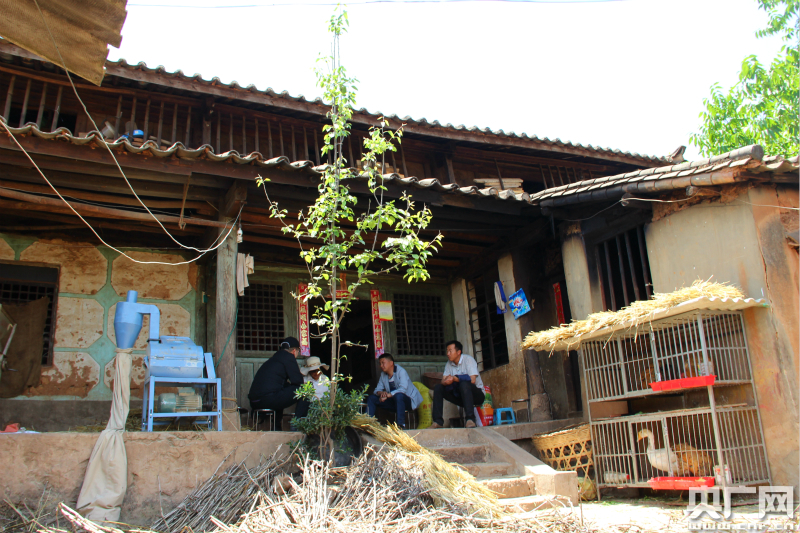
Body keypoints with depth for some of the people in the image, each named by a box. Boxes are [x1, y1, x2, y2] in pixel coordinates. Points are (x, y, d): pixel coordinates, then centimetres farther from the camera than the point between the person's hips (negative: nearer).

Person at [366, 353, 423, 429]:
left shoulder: (401, 371, -15)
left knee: (398, 395, -41)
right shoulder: (383, 374, 7)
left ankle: (401, 425, -35)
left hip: (408, 401, -7)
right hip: (394, 401, 7)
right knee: (372, 398, -6)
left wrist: (388, 395, -33)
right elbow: (377, 389, 6)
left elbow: (403, 389, -28)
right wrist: (381, 393, -19)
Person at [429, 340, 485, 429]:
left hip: (476, 394, -6)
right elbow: (443, 381, -4)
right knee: (438, 388, -10)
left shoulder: (468, 359, -13)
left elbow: (472, 380, -25)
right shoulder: (449, 364, 6)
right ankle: (438, 421, -16)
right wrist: (446, 382, -28)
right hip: (460, 395, 6)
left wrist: (454, 378, -27)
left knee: (464, 384, -36)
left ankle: (470, 419, -41)